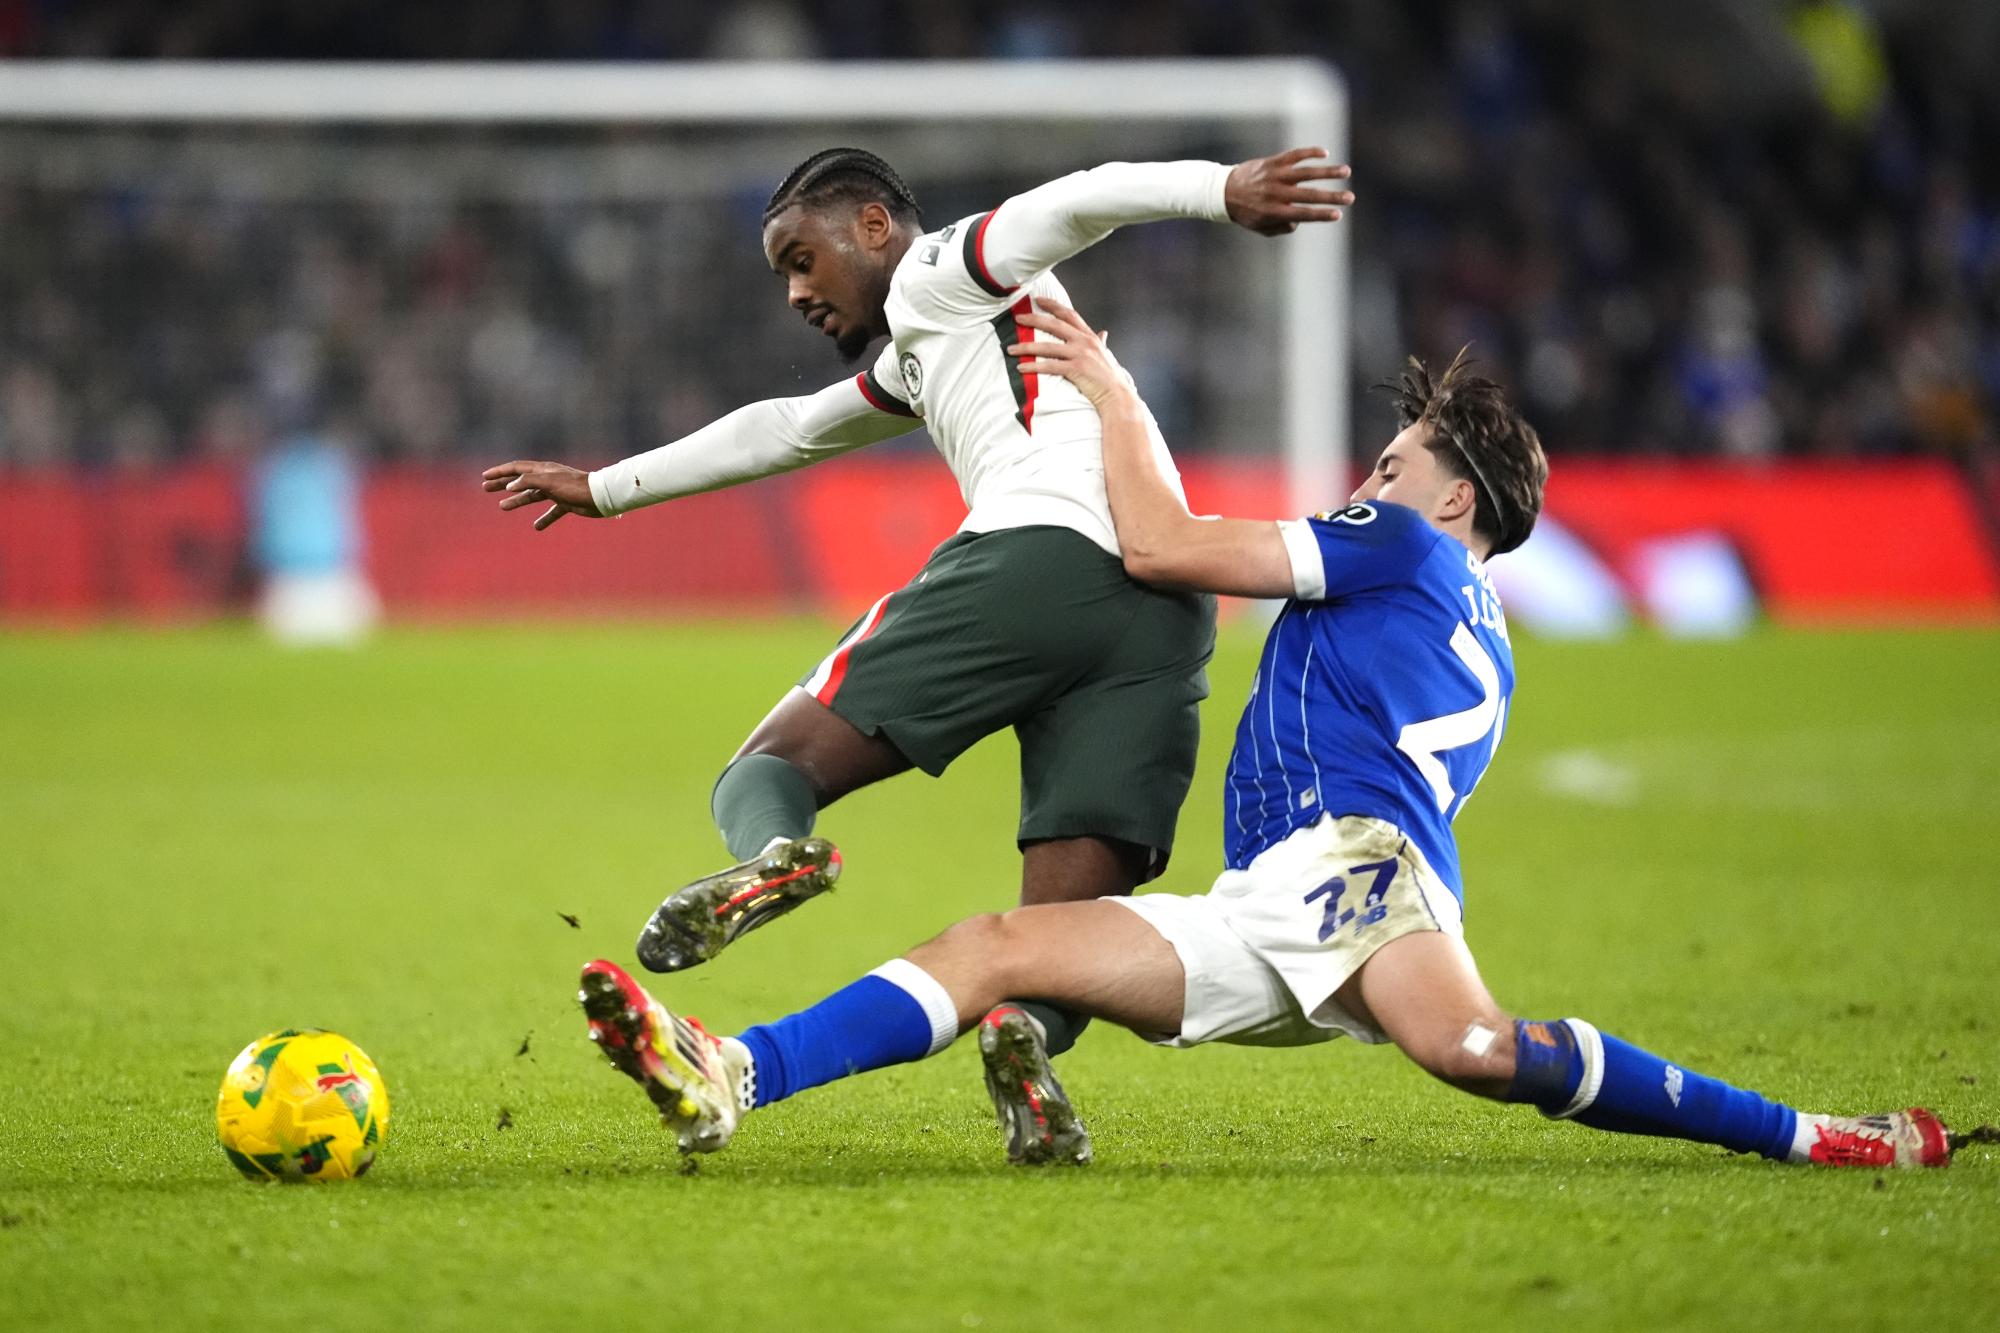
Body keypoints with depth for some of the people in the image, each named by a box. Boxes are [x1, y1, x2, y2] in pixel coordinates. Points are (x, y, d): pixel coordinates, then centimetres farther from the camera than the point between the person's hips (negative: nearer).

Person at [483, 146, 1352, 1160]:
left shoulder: (933, 279, 15)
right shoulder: (921, 357, 41)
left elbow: (1079, 202, -3)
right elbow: (785, 431, 54)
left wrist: (1220, 189, -20)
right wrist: (608, 488, 63)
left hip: (1037, 553, -7)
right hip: (1167, 615, 7)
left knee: (777, 762, -2)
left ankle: (770, 852, -35)